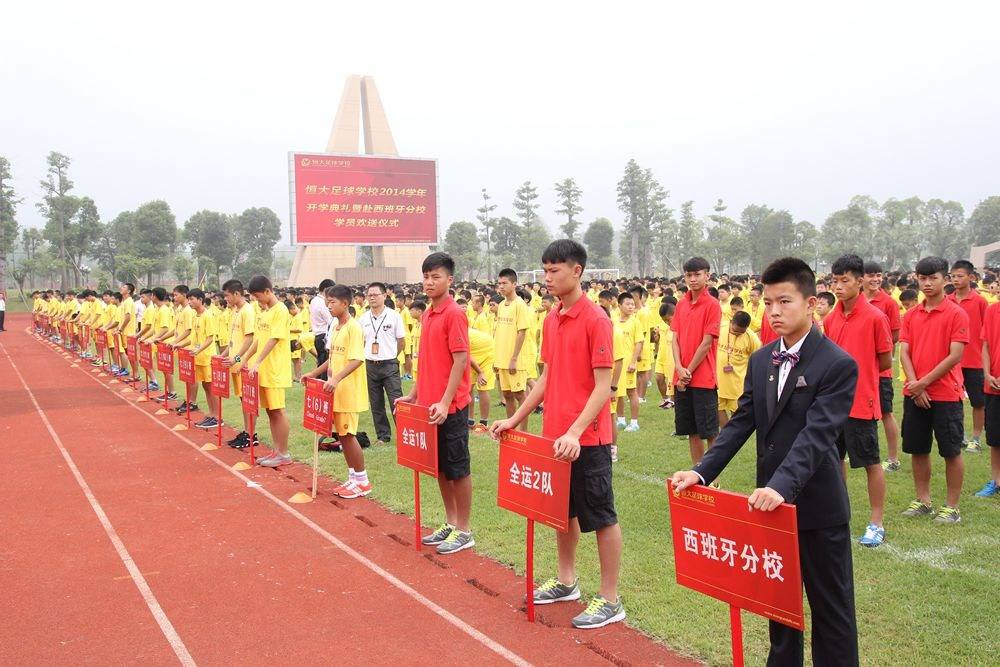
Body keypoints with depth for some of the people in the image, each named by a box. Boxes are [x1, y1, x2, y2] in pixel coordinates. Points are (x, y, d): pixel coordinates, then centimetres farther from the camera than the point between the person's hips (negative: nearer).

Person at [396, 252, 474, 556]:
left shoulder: (454, 314, -13)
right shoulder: (427, 315, 11)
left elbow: (460, 360, -18)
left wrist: (445, 402, -22)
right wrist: (414, 394, 15)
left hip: (451, 407, -8)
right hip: (429, 405, 8)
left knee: (457, 468, 3)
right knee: (439, 467, 15)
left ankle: (464, 531, 14)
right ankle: (450, 523, 28)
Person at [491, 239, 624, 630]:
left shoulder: (595, 319, -14)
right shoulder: (551, 320, 9)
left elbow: (603, 386, -18)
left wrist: (575, 432, -26)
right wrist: (516, 418, 12)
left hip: (586, 439, -8)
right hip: (554, 435, 8)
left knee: (600, 516, 3)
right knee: (563, 509, 19)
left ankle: (610, 600, 15)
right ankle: (566, 581, 35)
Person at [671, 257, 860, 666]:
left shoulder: (838, 365, -15)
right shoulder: (760, 360, 6)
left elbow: (817, 434, -25)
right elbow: (741, 422, 3)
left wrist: (781, 485, -37)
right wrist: (702, 471, -8)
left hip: (818, 508, -6)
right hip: (770, 501, 6)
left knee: (831, 609, 8)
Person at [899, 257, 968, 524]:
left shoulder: (957, 314, -6)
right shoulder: (911, 315, 7)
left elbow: (955, 356, -12)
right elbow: (904, 353, 2)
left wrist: (924, 382, -14)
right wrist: (915, 385, -10)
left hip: (946, 394, -5)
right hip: (915, 394, 5)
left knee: (951, 451, 3)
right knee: (917, 449, 10)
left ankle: (952, 506, 14)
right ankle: (923, 501, 23)